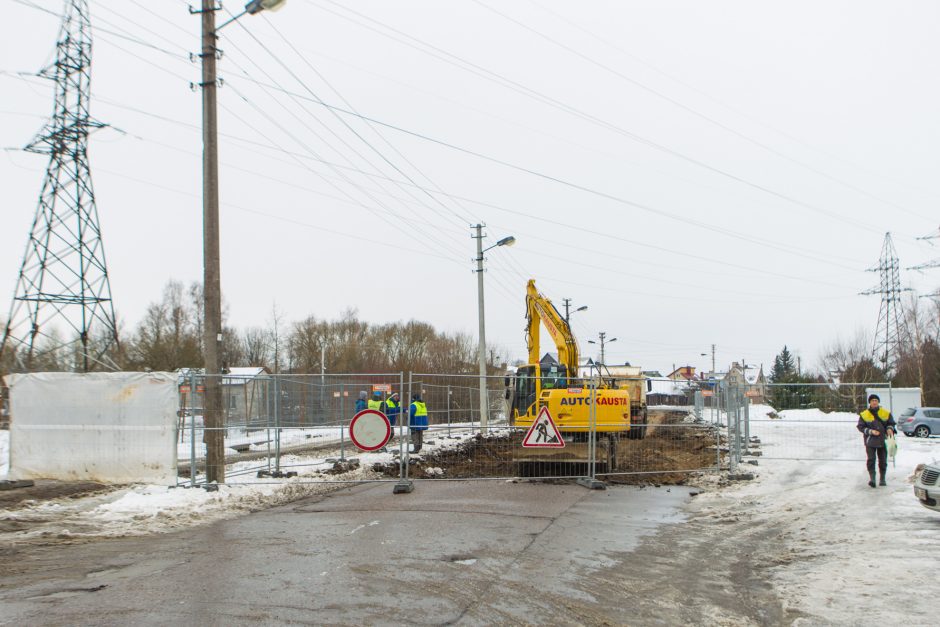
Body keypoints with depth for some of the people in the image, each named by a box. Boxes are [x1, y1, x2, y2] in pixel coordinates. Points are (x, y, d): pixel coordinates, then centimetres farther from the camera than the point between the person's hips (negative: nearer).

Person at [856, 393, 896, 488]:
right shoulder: (864, 415, 1)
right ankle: (872, 478, -14)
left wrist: (890, 429, -10)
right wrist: (870, 431, -13)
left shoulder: (886, 413, 6)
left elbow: (891, 423, 13)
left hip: (883, 441, 2)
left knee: (883, 460, 8)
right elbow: (861, 427, 1)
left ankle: (882, 479, 19)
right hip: (870, 441, -2)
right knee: (871, 459, -12)